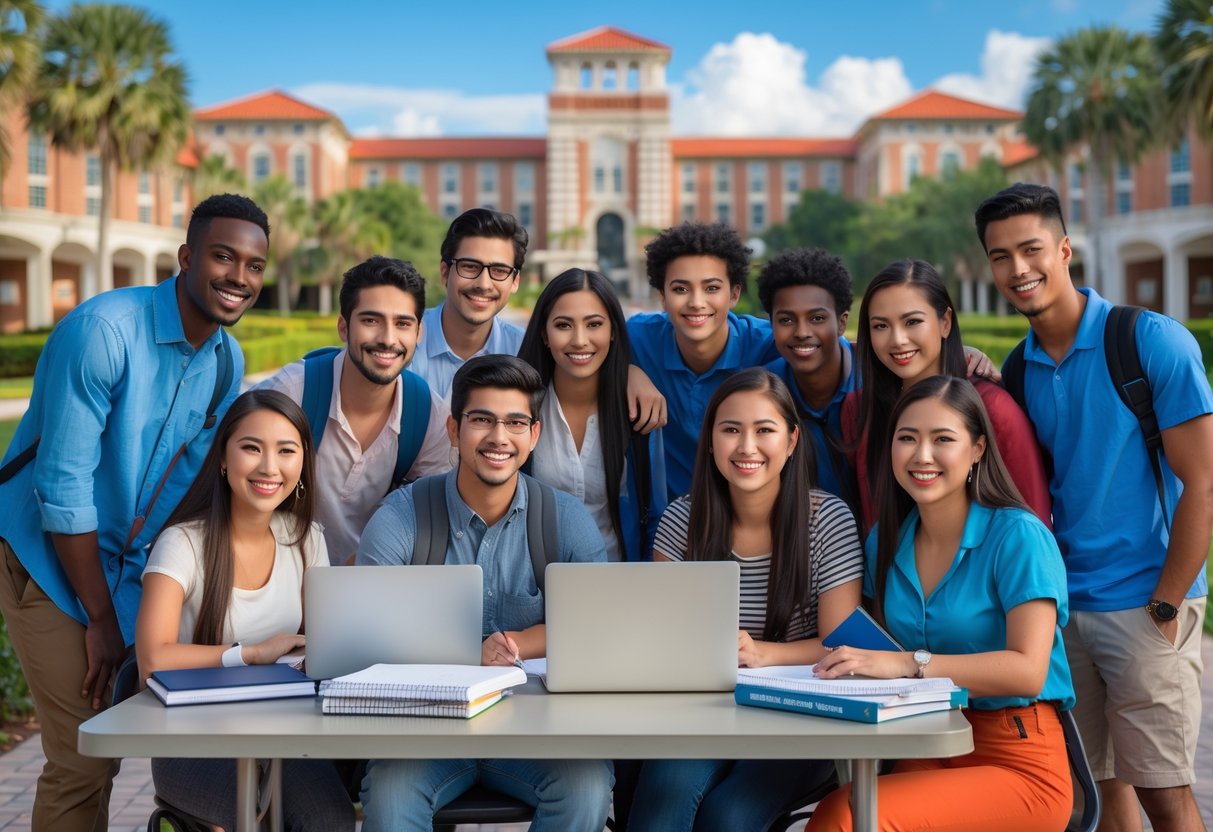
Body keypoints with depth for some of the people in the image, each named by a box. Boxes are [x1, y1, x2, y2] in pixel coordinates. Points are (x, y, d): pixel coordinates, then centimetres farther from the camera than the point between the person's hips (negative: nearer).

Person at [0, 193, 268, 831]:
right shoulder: (103, 330, -22)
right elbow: (63, 486, -22)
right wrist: (101, 620, -16)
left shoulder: (227, 362, 0)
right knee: (85, 759, -9)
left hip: (128, 565, 7)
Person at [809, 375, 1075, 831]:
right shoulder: (885, 539, 9)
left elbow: (1028, 670, -19)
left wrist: (910, 664, -29)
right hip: (924, 753, 5)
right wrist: (853, 661, -7)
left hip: (1017, 763, -5)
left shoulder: (1019, 536, -8)